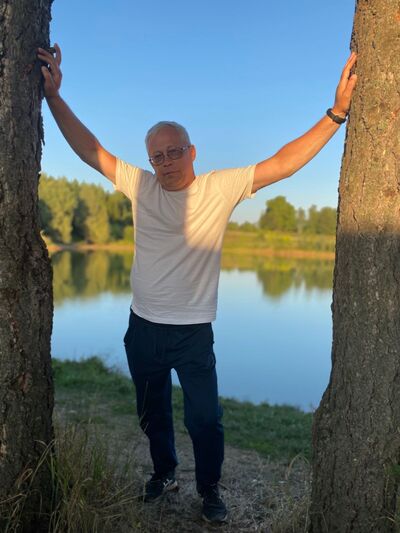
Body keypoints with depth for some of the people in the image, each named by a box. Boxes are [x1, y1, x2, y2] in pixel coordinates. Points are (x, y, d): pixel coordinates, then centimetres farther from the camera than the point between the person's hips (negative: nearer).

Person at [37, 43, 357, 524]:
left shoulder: (221, 187, -10)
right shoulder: (139, 184, -3)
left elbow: (282, 163, -16)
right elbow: (88, 149, -1)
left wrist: (337, 112, -22)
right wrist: (54, 96, -6)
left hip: (194, 331, -3)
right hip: (143, 327, 3)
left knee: (204, 419, 5)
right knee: (152, 414, 21)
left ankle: (209, 489, 32)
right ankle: (164, 474, 47)